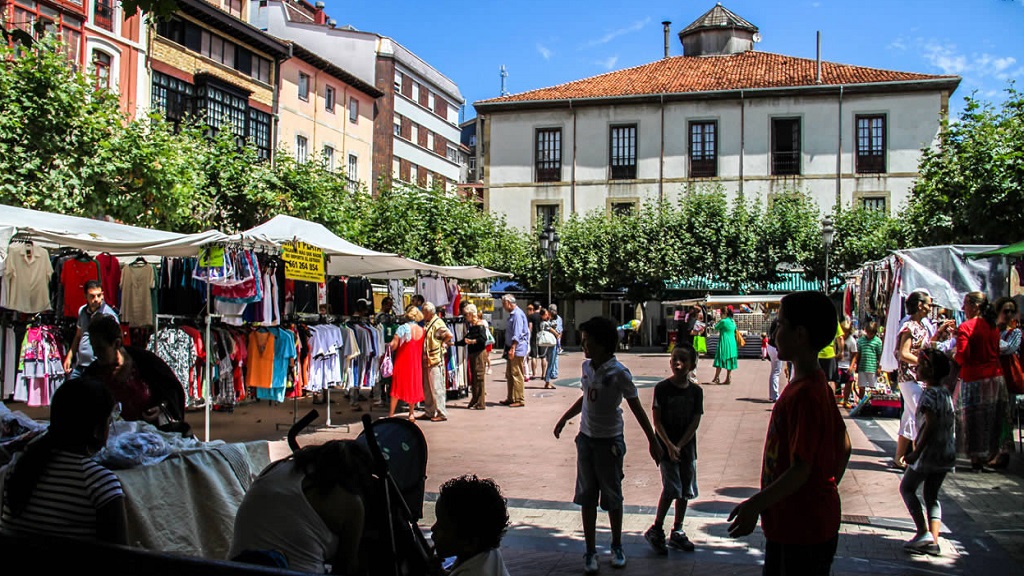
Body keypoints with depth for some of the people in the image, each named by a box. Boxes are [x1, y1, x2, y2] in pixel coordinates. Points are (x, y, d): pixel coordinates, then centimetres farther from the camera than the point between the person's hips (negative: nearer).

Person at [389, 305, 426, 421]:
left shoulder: (403, 328, -12)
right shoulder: (421, 330, 0)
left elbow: (394, 344, -17)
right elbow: (423, 347, 3)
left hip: (402, 361, -3)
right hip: (416, 363, 3)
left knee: (397, 386, 4)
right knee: (413, 386, 14)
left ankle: (391, 414, 5)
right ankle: (411, 414, 18)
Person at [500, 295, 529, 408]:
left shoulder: (517, 314, -15)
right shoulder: (512, 314, 17)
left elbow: (517, 334, -21)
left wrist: (512, 348, -25)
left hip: (517, 349, -10)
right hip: (512, 349, 10)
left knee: (517, 375, -7)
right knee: (509, 375, 14)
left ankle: (520, 400, -3)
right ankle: (511, 398, 21)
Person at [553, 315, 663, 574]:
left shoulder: (619, 373, -17)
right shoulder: (587, 367, 2)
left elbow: (636, 408, -11)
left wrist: (653, 440, -11)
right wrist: (564, 419, 24)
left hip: (609, 441, -5)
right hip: (586, 438, 5)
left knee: (612, 497, 8)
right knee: (587, 498, 8)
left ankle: (617, 547, 28)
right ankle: (590, 551, 18)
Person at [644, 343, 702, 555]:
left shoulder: (696, 391, 0)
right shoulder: (662, 388, -8)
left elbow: (695, 423, -2)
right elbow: (657, 420, -8)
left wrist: (679, 446, -11)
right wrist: (669, 446, -14)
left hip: (687, 447, 4)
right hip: (666, 446, -4)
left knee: (685, 491, 10)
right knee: (672, 489, -11)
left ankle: (677, 533, 24)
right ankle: (656, 530, 5)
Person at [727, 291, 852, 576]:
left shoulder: (804, 394, -24)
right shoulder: (818, 386, 7)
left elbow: (801, 469, -25)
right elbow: (843, 448, 14)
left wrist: (755, 505, -22)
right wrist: (827, 489, 20)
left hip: (802, 532, -10)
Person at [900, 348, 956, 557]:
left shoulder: (928, 393, -16)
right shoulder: (945, 392, 9)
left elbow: (930, 425, -23)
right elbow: (950, 421, 15)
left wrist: (916, 452, -21)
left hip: (929, 452, -8)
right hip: (947, 453, 8)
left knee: (907, 487, 7)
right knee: (932, 495, 14)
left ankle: (923, 532, -1)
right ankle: (933, 540, 8)